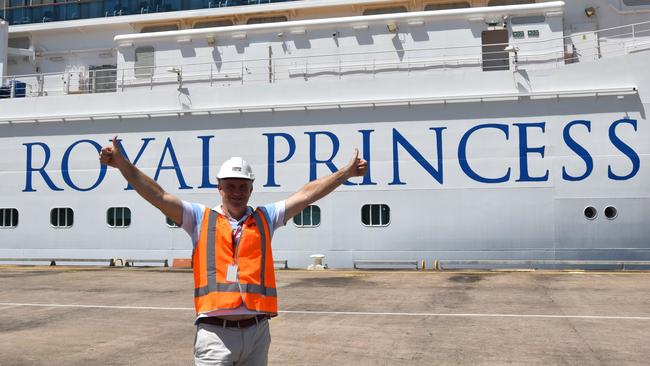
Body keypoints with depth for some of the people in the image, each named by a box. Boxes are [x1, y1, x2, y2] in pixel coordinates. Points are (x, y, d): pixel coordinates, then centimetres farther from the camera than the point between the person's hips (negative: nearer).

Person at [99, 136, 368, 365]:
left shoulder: (265, 218, 11)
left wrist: (346, 172, 7)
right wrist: (122, 164, -12)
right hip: (215, 333, -3)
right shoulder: (201, 218, 6)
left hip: (257, 332, 3)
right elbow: (158, 196, -2)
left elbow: (307, 194, 9)